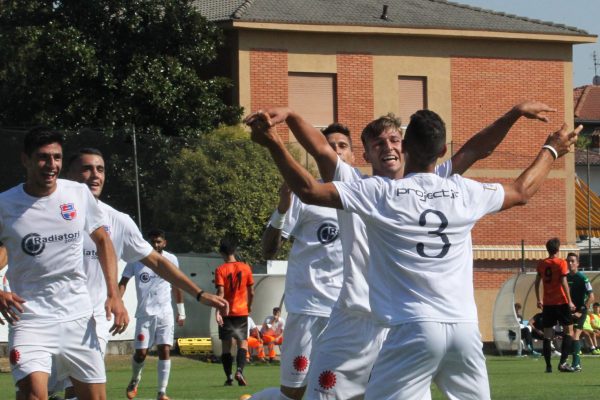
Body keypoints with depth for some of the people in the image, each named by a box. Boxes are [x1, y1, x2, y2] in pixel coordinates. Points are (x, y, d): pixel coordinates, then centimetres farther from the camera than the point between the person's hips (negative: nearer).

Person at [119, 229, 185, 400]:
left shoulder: (171, 260, 4)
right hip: (144, 314, -1)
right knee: (141, 353, -2)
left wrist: (181, 311, 17)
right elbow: (123, 283, 1)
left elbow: (177, 286, 15)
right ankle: (135, 379, 30)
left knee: (165, 350, -11)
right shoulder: (136, 259, -1)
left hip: (165, 313, 1)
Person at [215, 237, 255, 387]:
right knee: (242, 343, 3)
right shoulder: (245, 268, 1)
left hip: (226, 313, -1)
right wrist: (249, 306, 21)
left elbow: (220, 292, -17)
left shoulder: (220, 270, -7)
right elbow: (251, 292, 5)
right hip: (242, 312, 1)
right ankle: (239, 371, -19)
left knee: (226, 345, 6)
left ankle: (229, 377, 4)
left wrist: (218, 311, -21)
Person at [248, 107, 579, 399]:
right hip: (465, 327, 4)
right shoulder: (464, 192, 9)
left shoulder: (382, 193, -3)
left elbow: (309, 191, -8)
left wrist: (273, 144, -1)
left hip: (413, 330, -4)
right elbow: (522, 191, 28)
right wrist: (551, 151, 45)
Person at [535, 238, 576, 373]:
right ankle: (563, 362, -10)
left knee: (547, 334, 6)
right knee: (568, 331, 3)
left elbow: (537, 282, 9)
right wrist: (570, 302, -12)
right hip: (561, 302, -4)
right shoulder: (561, 263, -7)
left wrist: (539, 300, 19)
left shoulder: (541, 264, 6)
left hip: (547, 304, 4)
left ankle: (548, 365, 3)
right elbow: (564, 283, -13)